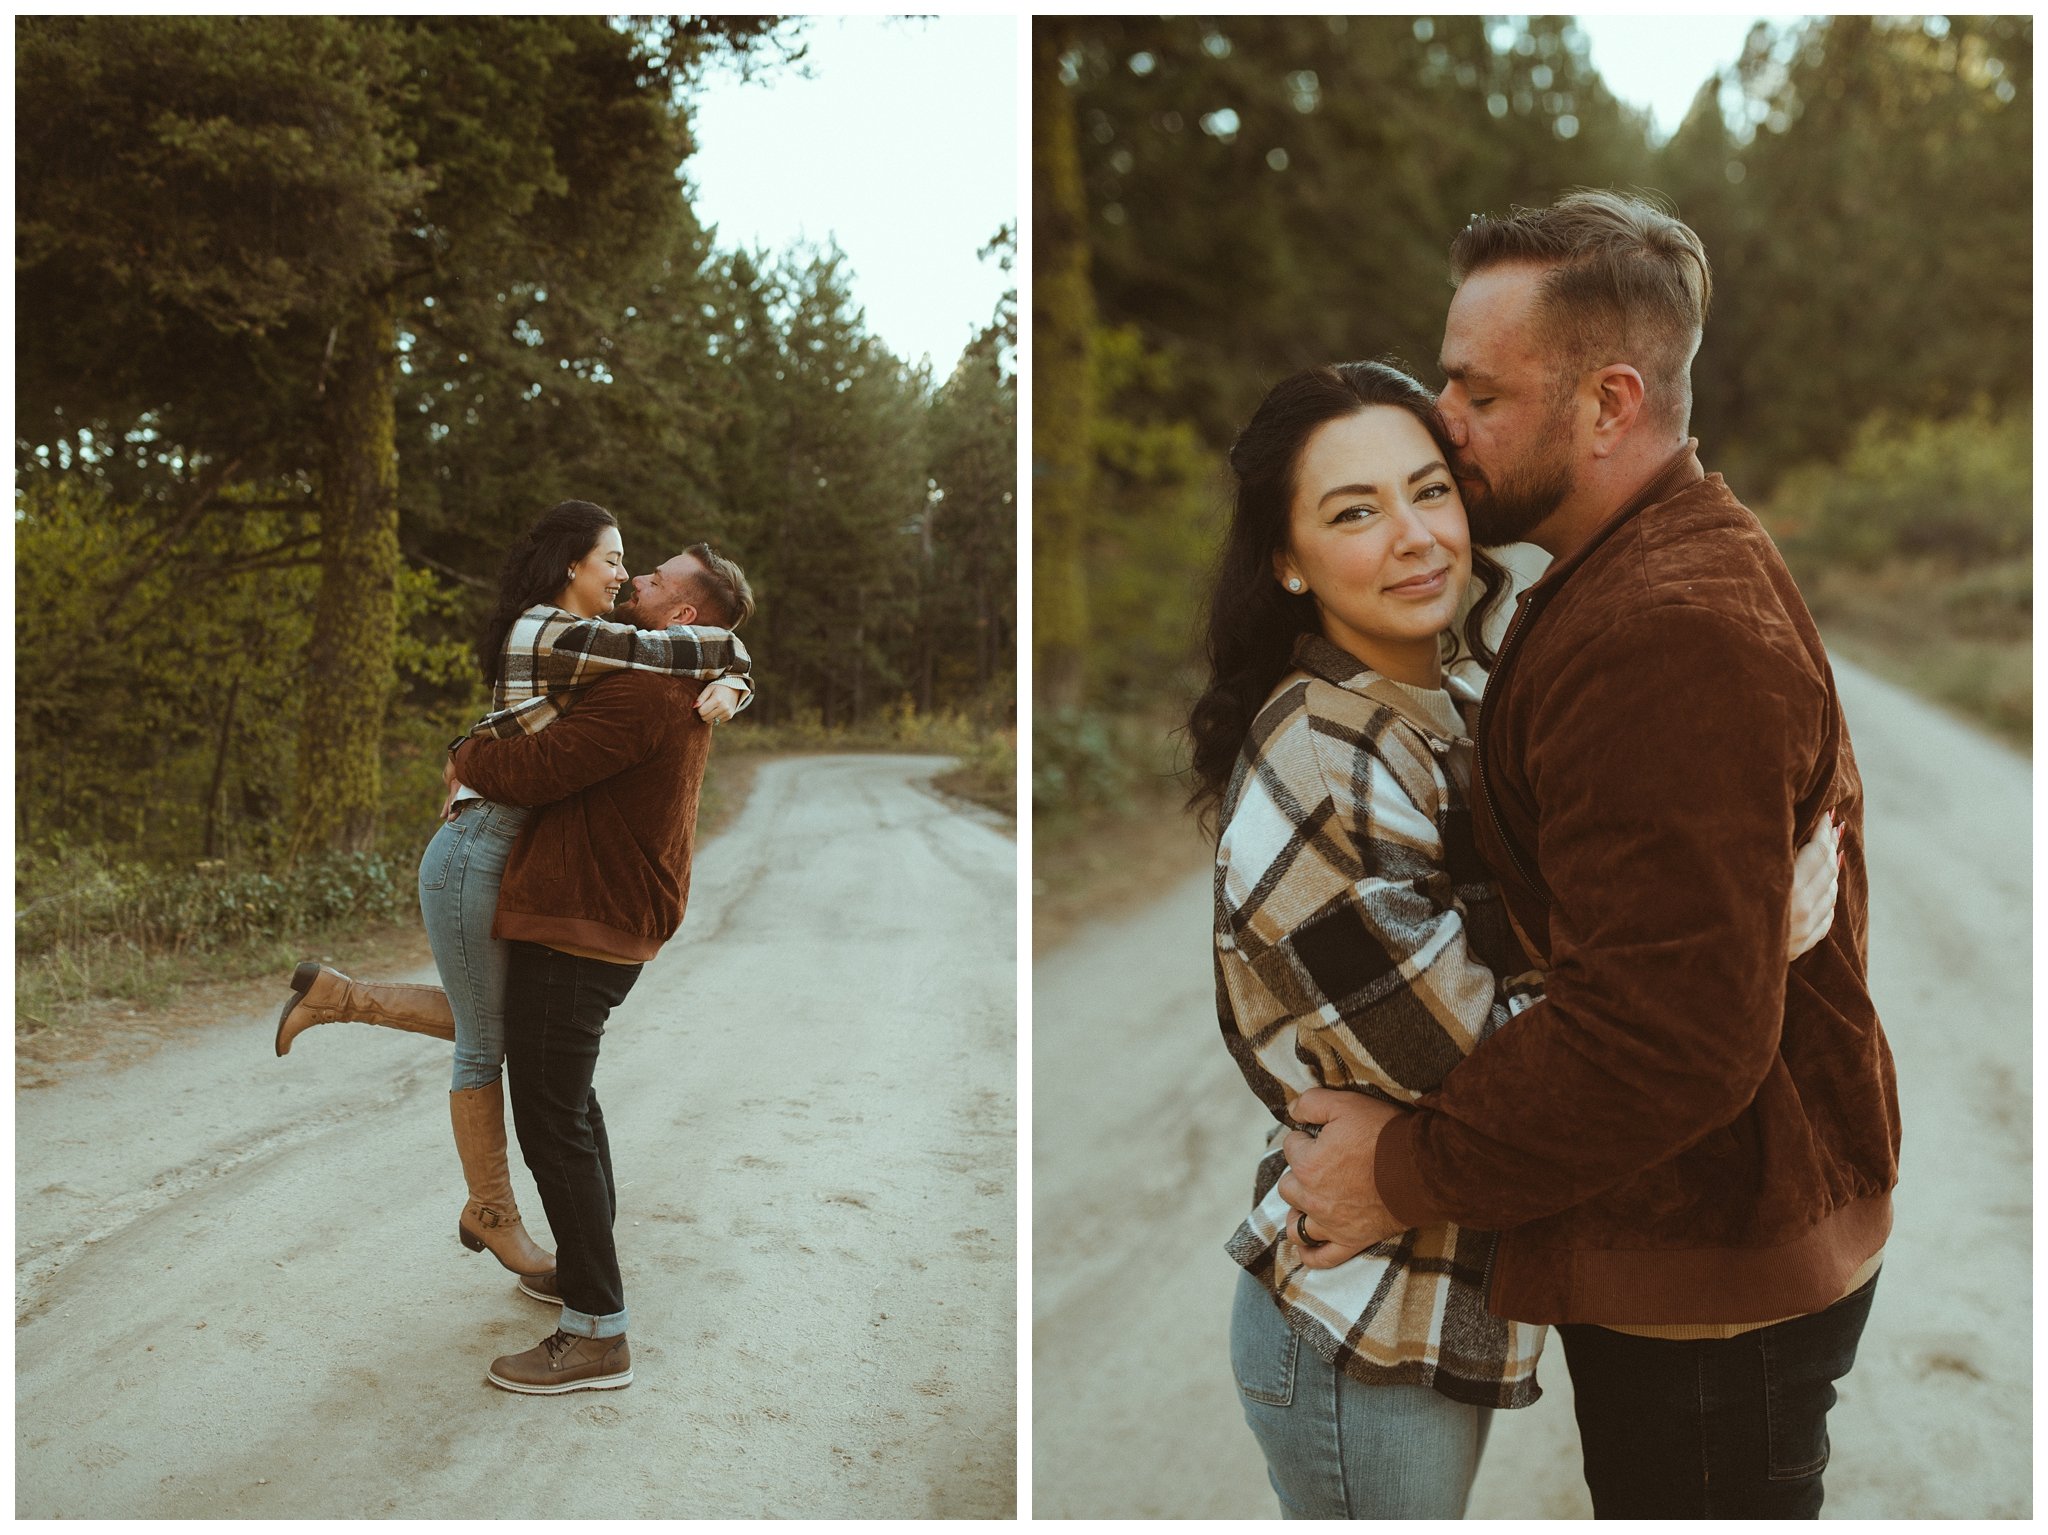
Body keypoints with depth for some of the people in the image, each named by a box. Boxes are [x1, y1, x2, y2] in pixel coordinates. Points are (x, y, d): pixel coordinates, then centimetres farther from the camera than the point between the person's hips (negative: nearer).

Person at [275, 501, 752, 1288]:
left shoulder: (596, 640, 12)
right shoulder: (550, 634, -17)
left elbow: (727, 670, 9)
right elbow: (719, 651, -22)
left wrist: (726, 688, -13)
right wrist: (729, 659, -1)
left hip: (514, 860, 9)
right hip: (475, 857, -9)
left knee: (494, 1021, 22)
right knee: (487, 1042, 6)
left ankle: (337, 996, 30)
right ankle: (493, 1215, 22)